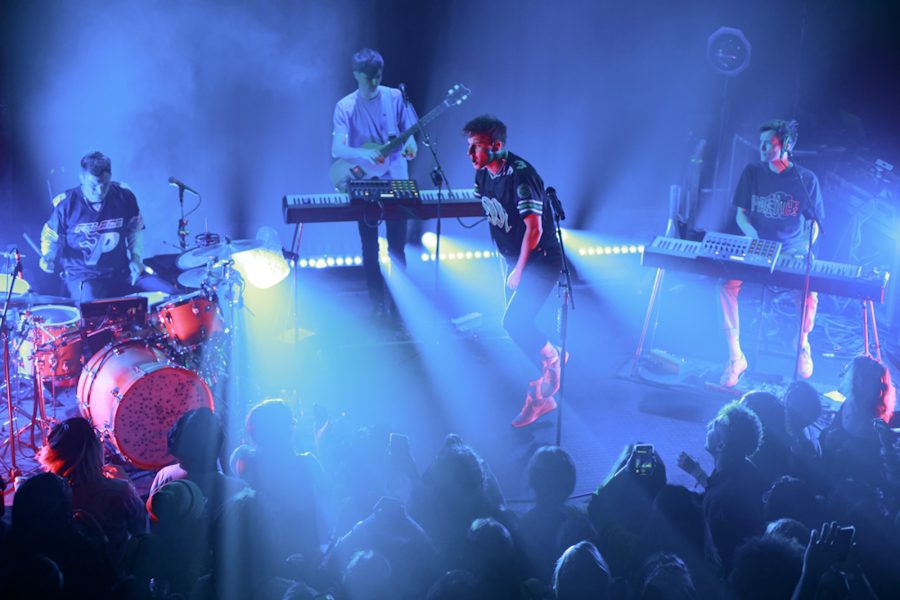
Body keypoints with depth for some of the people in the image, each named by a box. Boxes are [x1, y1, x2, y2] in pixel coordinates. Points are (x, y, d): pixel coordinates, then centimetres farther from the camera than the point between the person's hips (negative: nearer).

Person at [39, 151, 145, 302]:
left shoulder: (124, 197, -9)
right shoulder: (66, 204, -14)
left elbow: (135, 228, 8)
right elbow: (50, 236, 1)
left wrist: (136, 258, -3)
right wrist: (48, 256, -17)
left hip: (120, 274, 3)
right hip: (83, 276, -3)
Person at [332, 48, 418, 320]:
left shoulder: (395, 98, -1)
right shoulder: (345, 107, -5)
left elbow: (409, 131, 5)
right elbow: (337, 148, -13)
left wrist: (410, 143, -19)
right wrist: (361, 154, -33)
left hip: (395, 180, 1)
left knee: (397, 247, 3)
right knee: (370, 249, 4)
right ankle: (378, 305, 14)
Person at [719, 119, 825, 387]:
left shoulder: (806, 179, -3)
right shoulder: (752, 172, 2)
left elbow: (814, 224, 3)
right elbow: (740, 213, 8)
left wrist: (805, 250, -16)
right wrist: (752, 234, -13)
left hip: (793, 253, -2)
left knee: (810, 292, -31)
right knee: (728, 284, -29)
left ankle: (802, 344, 3)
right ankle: (735, 357, -17)